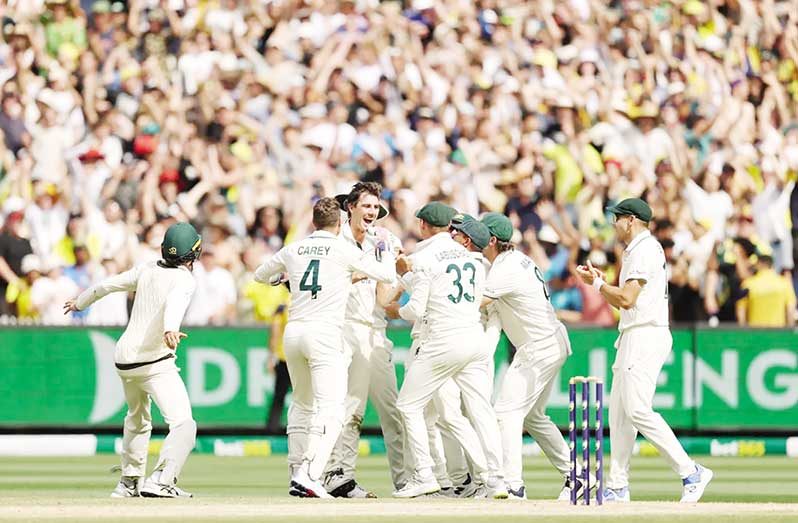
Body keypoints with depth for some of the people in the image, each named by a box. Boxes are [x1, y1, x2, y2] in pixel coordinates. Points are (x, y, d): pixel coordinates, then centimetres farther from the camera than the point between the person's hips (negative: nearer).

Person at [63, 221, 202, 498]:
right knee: (183, 424, -13)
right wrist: (170, 329, -49)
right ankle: (161, 482, -30)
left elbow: (107, 284, 21)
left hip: (124, 359, 8)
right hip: (155, 362, -8)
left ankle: (129, 482, 35)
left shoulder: (147, 270, 11)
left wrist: (80, 302, 39)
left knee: (137, 420, 29)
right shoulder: (184, 280, -8)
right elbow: (174, 302, -30)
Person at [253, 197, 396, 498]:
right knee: (330, 409, -12)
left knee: (302, 404, 22)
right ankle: (308, 476, -27)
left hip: (293, 333, 6)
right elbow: (387, 275, 4)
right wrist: (384, 252, 24)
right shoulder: (345, 250, -1)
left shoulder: (293, 250, 11)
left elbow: (260, 276, 27)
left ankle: (296, 472, 21)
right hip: (324, 334, -6)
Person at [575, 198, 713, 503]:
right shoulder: (637, 250, 21)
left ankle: (690, 472, -18)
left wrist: (597, 283, -5)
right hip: (633, 338, 11)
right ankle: (617, 487, 10)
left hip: (646, 337, -11)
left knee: (638, 410, -17)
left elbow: (627, 299, -19)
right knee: (619, 411, 9)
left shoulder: (644, 250, -12)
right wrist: (599, 281, 16)